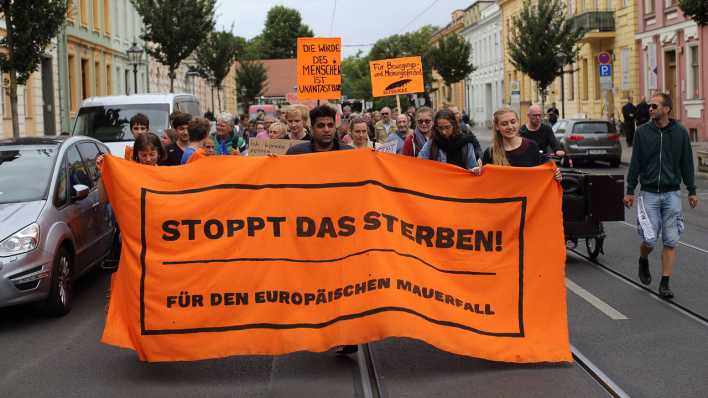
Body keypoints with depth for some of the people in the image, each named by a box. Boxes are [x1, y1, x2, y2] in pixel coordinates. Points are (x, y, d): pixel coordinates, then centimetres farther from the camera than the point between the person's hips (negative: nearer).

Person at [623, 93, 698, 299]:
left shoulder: (680, 133, 1)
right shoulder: (642, 132, 0)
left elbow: (687, 164, 6)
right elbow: (635, 163, 3)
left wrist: (692, 191, 6)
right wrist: (630, 191, 2)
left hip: (672, 193, 1)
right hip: (648, 193, 0)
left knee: (670, 241, 0)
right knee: (650, 239, -5)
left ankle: (665, 284, 7)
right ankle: (643, 261, 28)